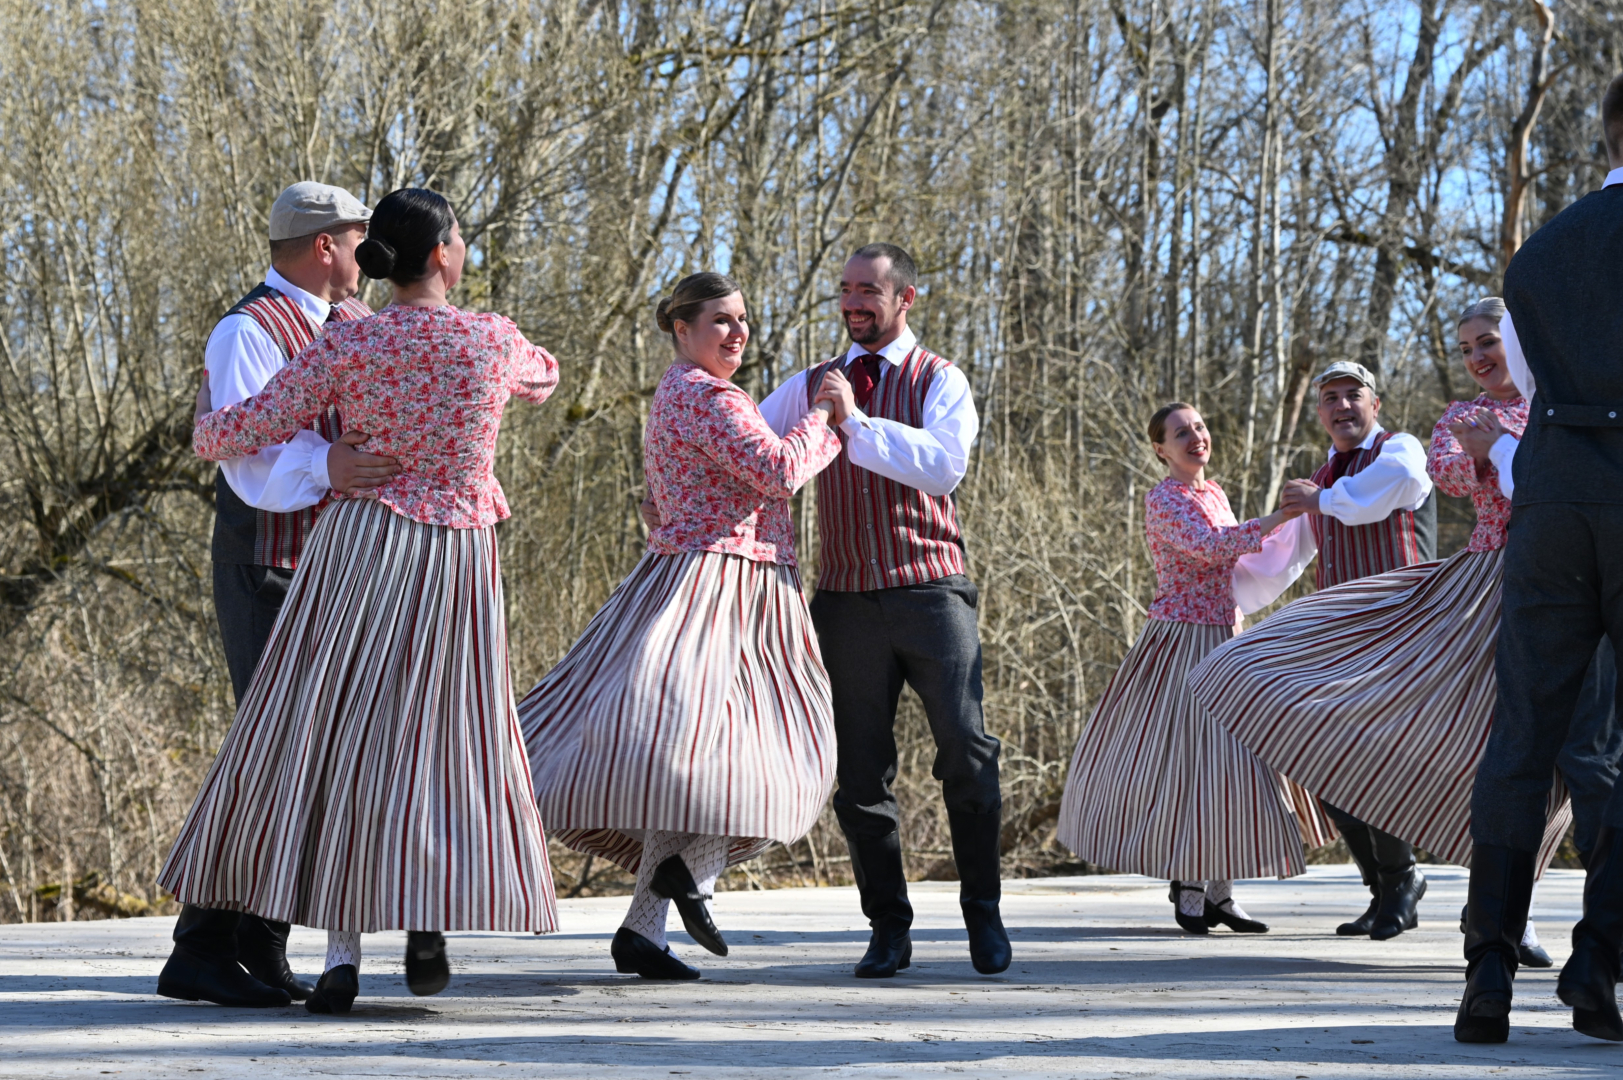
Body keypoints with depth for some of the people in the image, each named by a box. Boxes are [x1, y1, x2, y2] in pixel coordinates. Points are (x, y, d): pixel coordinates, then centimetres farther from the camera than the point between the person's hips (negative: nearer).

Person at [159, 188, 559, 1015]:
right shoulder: (494, 342, 0)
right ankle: (428, 919, -1)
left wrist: (204, 419, 21)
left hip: (362, 549, -1)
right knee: (443, 738, 14)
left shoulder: (346, 347, -3)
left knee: (333, 734, 3)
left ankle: (340, 954, -4)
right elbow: (543, 378, 25)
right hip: (458, 560, 1)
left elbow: (238, 434, -3)